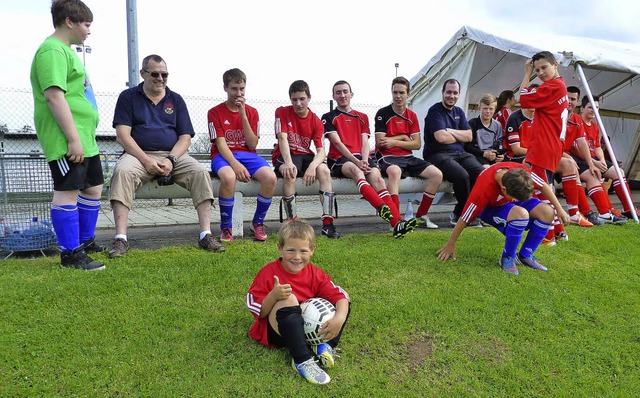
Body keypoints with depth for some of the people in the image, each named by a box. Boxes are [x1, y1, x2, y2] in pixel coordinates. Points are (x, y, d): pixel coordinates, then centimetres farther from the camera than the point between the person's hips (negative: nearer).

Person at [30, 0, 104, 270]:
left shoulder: (65, 50, 21)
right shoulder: (53, 50, -12)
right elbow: (54, 96, -22)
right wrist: (73, 138, -24)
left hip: (85, 139, 11)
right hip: (66, 140, -11)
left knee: (93, 188, 15)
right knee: (68, 192, -6)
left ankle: (86, 242, 28)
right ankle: (70, 254, 1)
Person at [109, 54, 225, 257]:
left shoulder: (176, 100, 15)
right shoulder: (128, 97, 9)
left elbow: (185, 137, 8)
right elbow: (122, 134, -2)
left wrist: (171, 159, -11)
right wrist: (146, 160, -16)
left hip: (173, 155, 2)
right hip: (139, 155, -1)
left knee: (201, 173, -26)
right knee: (122, 172, -34)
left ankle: (206, 235, -25)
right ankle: (120, 239, -33)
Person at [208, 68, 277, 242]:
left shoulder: (251, 112, 10)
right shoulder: (215, 112, 2)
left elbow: (253, 145, 0)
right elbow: (220, 143, -9)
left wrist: (243, 115, -8)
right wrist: (235, 164, -26)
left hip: (247, 155, 3)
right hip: (224, 156, -3)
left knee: (270, 177, -29)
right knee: (229, 177, -39)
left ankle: (258, 223, -5)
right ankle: (226, 227, -16)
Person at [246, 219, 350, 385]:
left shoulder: (316, 274, -5)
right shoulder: (268, 273, -15)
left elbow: (340, 295, -12)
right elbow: (256, 311, -14)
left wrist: (339, 318, -32)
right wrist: (274, 296, -34)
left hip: (307, 327, 4)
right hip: (275, 332, -4)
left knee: (341, 301, -3)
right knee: (288, 299, -35)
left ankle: (325, 345, -16)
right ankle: (302, 360, -35)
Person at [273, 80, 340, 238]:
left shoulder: (316, 121, 0)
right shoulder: (282, 112, -5)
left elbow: (321, 150, -10)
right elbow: (282, 138, -18)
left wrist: (312, 166, -33)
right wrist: (288, 162, -37)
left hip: (306, 156, 3)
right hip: (284, 156, -2)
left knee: (324, 170, -29)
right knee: (289, 173, -37)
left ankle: (327, 224, -31)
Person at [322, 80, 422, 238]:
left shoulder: (362, 117, 25)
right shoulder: (329, 117, 13)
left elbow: (365, 142, 12)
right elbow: (337, 143, -1)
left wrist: (364, 161, -9)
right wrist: (356, 161, -14)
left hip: (362, 157, 3)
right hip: (340, 159, -3)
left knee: (377, 176, -28)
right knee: (356, 170, -38)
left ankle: (397, 223, -44)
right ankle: (383, 209, -60)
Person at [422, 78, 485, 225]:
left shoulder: (459, 112, 21)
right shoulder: (435, 111, -1)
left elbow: (469, 136, 10)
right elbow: (441, 137, -15)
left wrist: (451, 131, -6)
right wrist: (459, 136, 4)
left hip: (460, 153, 7)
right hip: (438, 154, -7)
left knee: (481, 173, -20)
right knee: (462, 176, -32)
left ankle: (458, 214, -8)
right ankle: (463, 214, -8)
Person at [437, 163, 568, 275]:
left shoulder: (521, 171, -29)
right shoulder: (484, 189, -40)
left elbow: (543, 185, -8)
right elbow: (464, 218, -30)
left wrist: (559, 209, -4)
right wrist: (450, 245, -21)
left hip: (514, 204, 6)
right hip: (491, 208, -6)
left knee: (547, 212, -17)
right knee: (521, 213, -36)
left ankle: (525, 255, -4)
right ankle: (507, 258, -16)